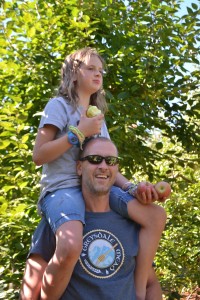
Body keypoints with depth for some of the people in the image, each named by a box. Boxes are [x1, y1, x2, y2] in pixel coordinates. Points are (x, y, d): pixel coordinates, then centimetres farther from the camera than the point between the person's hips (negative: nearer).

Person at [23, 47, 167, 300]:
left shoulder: (99, 117, 22)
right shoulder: (59, 105, 2)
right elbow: (38, 155, -8)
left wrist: (132, 188, -2)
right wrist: (80, 133, -11)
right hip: (62, 188, -7)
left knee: (153, 218, -9)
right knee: (70, 247, -37)